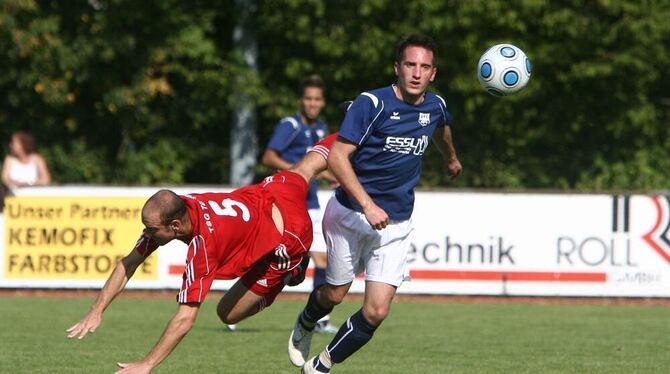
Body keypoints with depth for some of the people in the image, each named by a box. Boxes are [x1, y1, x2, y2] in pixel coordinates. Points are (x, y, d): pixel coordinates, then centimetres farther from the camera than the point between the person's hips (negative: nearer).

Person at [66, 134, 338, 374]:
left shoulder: (202, 246, -42)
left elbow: (186, 318, -41)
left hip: (287, 242, -6)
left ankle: (291, 270, 14)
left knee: (229, 313, -1)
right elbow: (128, 265, -12)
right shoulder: (164, 213, -23)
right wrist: (96, 311, -21)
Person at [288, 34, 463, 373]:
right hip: (351, 214, -3)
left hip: (396, 225, 3)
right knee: (334, 295, 12)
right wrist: (368, 205, -29)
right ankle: (304, 325, 48)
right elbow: (336, 157, -21)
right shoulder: (372, 103, -17)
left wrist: (451, 159, 47)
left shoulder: (435, 107, 1)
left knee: (376, 312, -8)